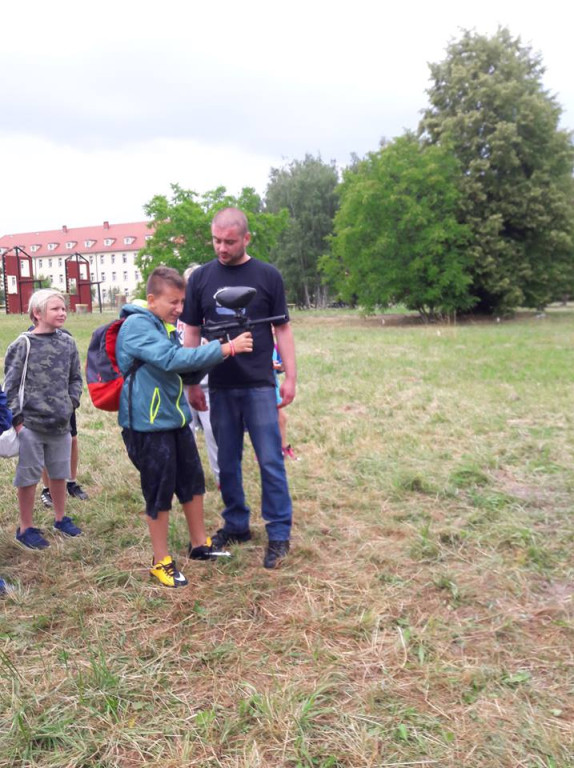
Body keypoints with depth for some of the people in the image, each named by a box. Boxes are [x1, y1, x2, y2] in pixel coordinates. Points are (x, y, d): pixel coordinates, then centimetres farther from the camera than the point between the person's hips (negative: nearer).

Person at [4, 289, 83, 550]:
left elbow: (75, 379, 13)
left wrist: (71, 403, 0)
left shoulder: (68, 343, 4)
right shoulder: (23, 345, -9)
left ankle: (60, 518, 36)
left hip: (60, 423, 4)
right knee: (28, 476, 6)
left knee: (59, 473, 17)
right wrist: (17, 419, -11)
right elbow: (11, 385, -7)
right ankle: (25, 528, 22)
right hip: (30, 424, -4)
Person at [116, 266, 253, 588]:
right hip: (149, 424, -8)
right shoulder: (137, 325, -17)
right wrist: (224, 349, -29)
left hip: (176, 418, 8)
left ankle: (200, 544, 36)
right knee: (160, 493, 3)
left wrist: (215, 354, -6)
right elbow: (172, 359, -30)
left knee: (193, 482, 17)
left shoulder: (167, 325, 9)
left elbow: (183, 364, 12)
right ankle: (161, 562, 20)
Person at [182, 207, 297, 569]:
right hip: (220, 388, 2)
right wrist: (192, 383, 5)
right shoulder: (201, 278, 5)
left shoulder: (268, 275, 0)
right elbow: (192, 332, 8)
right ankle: (236, 525, 27)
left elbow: (283, 328, 3)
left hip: (259, 385, -2)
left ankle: (279, 534, 12)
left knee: (271, 461, 0)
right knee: (227, 461, 11)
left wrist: (291, 376, -2)